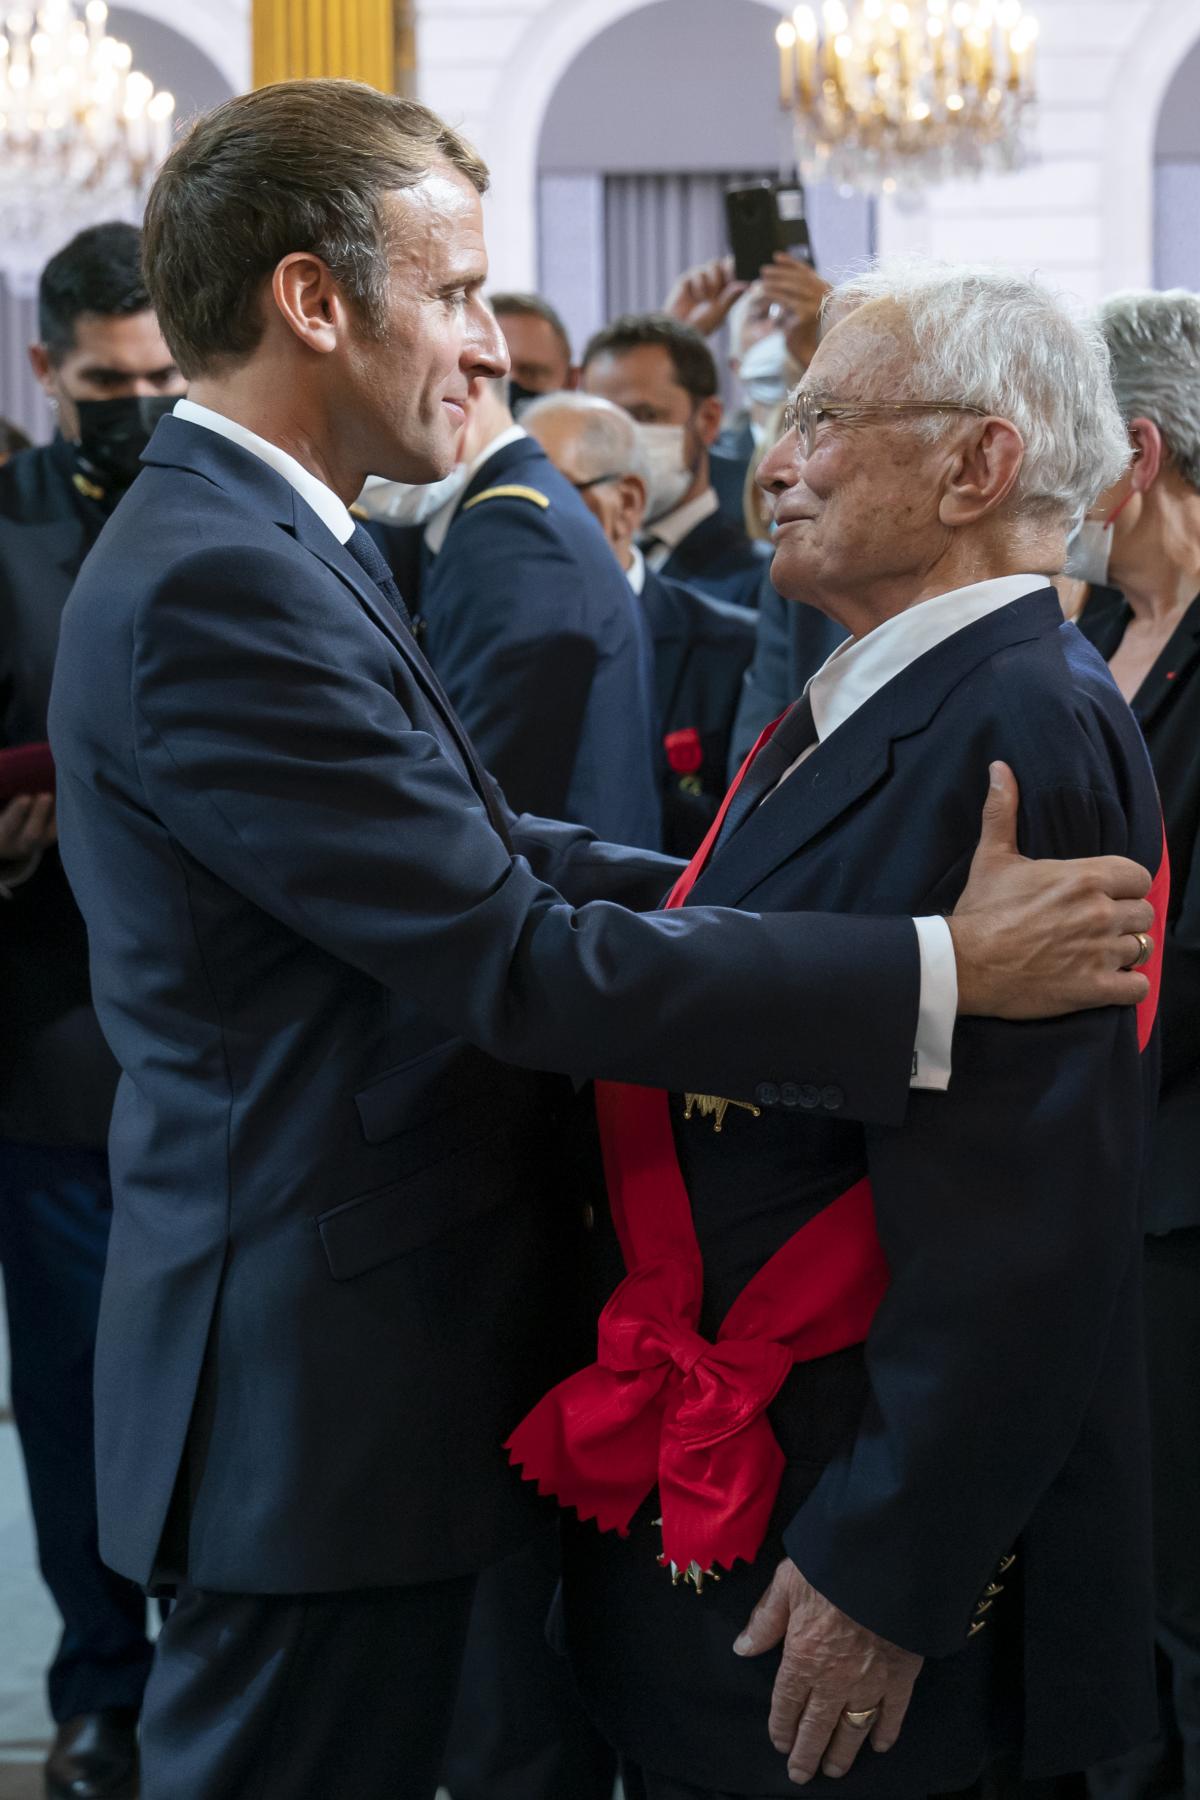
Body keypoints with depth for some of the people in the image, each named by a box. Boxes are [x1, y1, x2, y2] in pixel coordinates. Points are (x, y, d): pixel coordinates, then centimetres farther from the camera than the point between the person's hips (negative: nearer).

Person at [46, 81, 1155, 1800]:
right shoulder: (218, 582, -21)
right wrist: (942, 970, -21)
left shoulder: (266, 544, 12)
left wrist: (777, 899, -1)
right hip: (321, 1391, -10)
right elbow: (511, 959, -23)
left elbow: (487, 853, 10)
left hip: (354, 1352, 10)